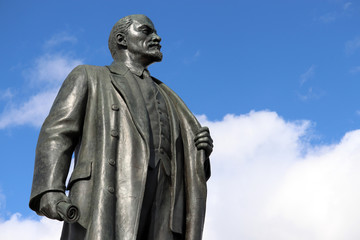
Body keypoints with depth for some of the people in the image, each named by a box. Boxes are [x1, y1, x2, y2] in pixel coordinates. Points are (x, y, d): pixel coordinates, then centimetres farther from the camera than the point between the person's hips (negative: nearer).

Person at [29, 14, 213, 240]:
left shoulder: (164, 97, 34)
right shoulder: (88, 77, 20)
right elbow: (56, 135, 5)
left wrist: (199, 152, 6)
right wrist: (50, 191, -14)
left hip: (156, 218, 5)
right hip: (105, 207, -4)